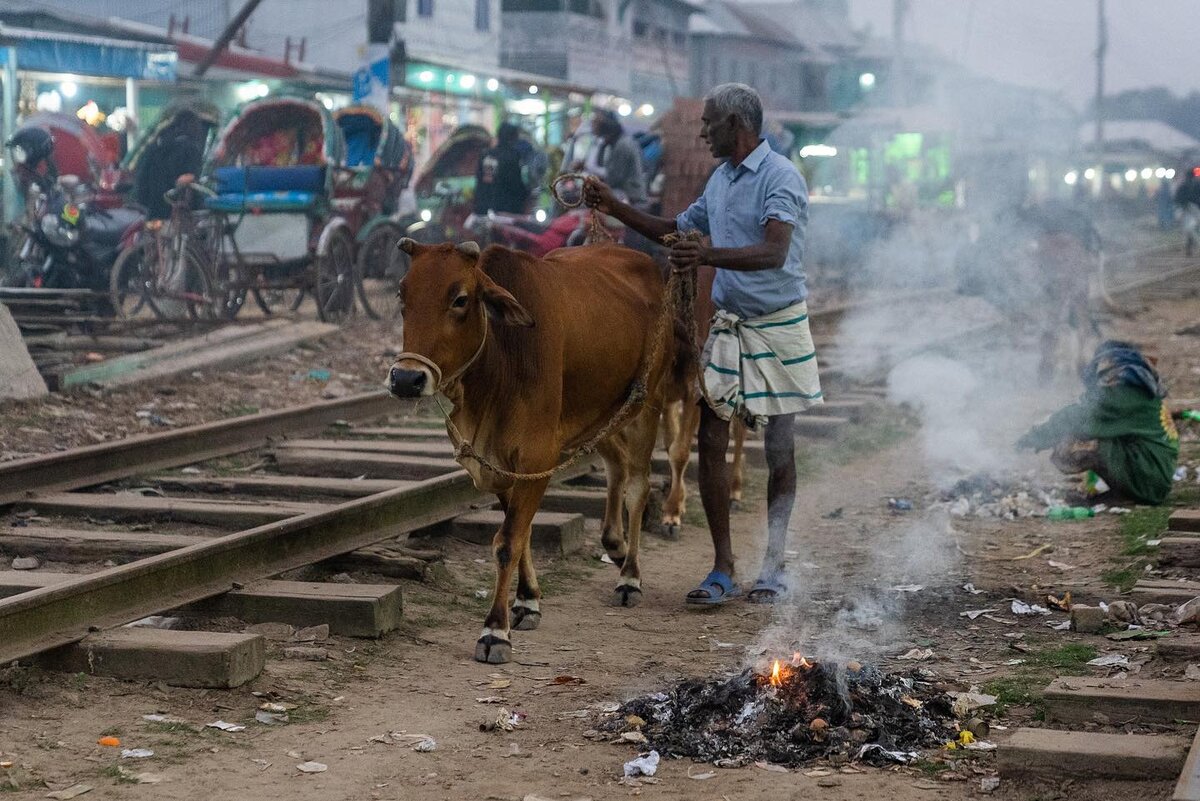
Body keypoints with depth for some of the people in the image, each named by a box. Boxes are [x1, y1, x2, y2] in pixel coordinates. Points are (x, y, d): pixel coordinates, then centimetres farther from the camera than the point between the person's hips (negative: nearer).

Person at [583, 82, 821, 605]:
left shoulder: (780, 178, -14)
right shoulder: (720, 179, 12)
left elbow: (774, 252, -29)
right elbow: (679, 230, 28)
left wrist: (708, 256, -43)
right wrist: (615, 208, 19)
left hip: (778, 327, -7)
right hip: (728, 324, 7)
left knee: (779, 449, 4)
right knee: (710, 441, -1)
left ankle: (773, 568, 14)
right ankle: (722, 569, 6)